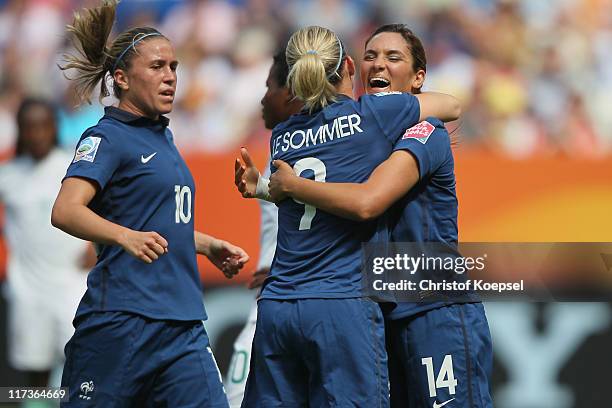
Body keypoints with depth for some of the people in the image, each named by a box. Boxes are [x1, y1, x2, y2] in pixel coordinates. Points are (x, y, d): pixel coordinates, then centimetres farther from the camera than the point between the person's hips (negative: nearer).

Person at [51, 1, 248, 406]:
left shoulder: (162, 136, 19)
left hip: (183, 324, 7)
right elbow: (66, 211, -23)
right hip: (122, 320, -7)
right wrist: (126, 237, -37)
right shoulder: (109, 137, -6)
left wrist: (209, 245, 29)